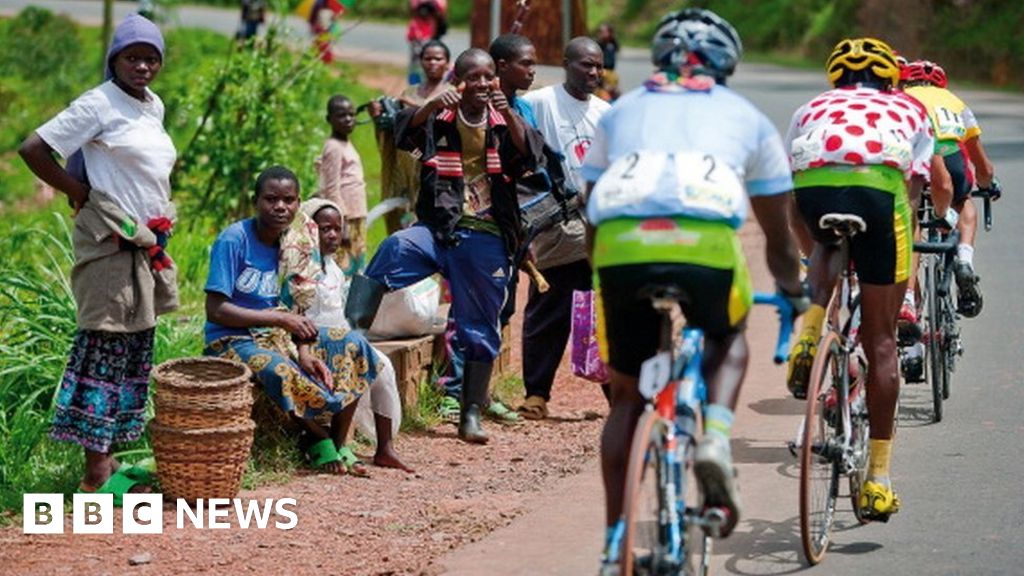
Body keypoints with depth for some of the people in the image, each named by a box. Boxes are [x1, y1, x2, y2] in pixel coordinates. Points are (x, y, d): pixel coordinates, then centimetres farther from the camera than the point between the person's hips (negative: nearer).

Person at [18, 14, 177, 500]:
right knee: (104, 350, -7)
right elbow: (33, 149, -15)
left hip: (146, 245, 9)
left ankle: (108, 459, 18)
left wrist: (157, 228, 13)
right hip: (110, 245, -9)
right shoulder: (98, 105, -12)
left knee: (134, 351, 11)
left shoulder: (154, 106, 12)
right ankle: (97, 475, -6)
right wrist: (83, 195, -10)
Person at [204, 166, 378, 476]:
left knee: (354, 346, -9)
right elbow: (215, 310, -19)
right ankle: (319, 438, -11)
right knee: (280, 371, -38)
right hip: (232, 341, -7)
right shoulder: (234, 240, -14)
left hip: (277, 334, 7)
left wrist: (305, 352, -15)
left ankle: (338, 444, -6)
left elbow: (294, 310, 5)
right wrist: (280, 319, -20)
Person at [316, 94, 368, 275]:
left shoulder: (346, 145, 15)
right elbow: (332, 190, -17)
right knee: (344, 266, -12)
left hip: (357, 219, 9)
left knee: (357, 266, 11)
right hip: (345, 219, -9)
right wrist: (342, 222, -20)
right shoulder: (334, 148, -12)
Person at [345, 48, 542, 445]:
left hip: (487, 237, 1)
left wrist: (508, 115, -27)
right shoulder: (439, 119, 6)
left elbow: (530, 156, -11)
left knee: (480, 330, 5)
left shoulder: (505, 123, 7)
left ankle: (472, 415, 17)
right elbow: (405, 133, -13)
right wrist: (433, 106, -31)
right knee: (395, 248, -33)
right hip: (439, 229, -1)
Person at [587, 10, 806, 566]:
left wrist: (602, 281, 52)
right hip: (707, 244, -1)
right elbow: (778, 237, 35)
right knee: (729, 340, 31)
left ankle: (614, 544, 14)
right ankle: (715, 439, 4)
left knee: (627, 395, 19)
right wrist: (794, 294, 51)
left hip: (621, 247, 1)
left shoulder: (620, 111, 32)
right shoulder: (747, 117, 29)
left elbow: (591, 221, 37)